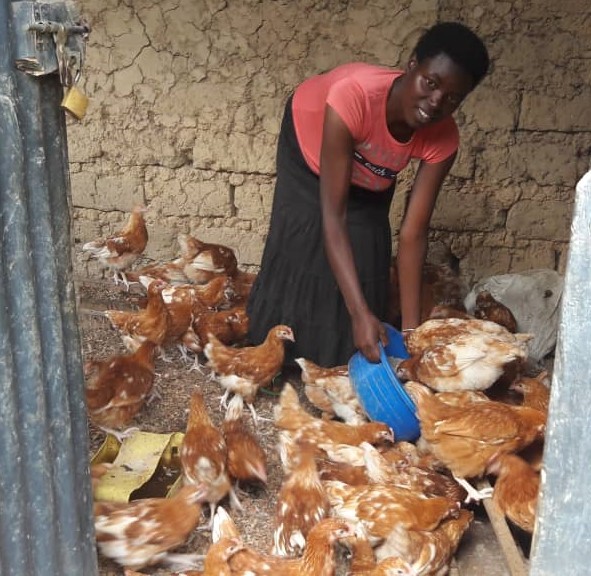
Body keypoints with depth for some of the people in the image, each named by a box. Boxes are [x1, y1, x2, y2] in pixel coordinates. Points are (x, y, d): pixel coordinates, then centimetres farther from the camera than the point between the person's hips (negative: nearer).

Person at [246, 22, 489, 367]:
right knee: (304, 251, -9)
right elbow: (333, 217, -46)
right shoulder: (353, 96, -47)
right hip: (309, 146, -3)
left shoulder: (442, 139, -33)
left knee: (367, 259, -5)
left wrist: (411, 327, -33)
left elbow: (413, 233, -29)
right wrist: (360, 313, -50)